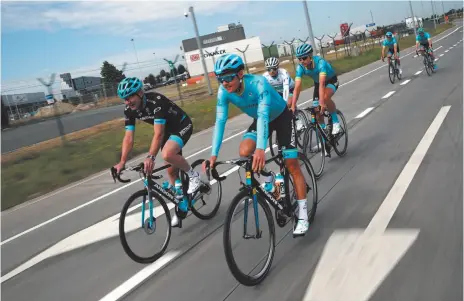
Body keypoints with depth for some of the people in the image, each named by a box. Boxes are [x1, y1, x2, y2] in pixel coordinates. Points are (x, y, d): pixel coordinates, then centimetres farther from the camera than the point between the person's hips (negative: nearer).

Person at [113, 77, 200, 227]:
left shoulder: (156, 101, -34)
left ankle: (193, 175, -8)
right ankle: (180, 204, 24)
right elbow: (129, 137, -12)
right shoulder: (129, 110, -13)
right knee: (171, 170, 8)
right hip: (167, 130, 7)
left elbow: (158, 134, -38)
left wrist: (150, 157, -48)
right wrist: (122, 162, -21)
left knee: (167, 154, -34)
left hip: (183, 126, -7)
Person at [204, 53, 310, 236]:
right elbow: (220, 121, -25)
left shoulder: (258, 83, -37)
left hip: (282, 117, -4)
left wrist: (261, 149, -60)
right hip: (260, 119, 5)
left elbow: (263, 115, -47)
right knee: (244, 152, -22)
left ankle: (303, 214, 0)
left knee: (292, 165, -10)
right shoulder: (223, 92, -23)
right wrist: (214, 154, -34)